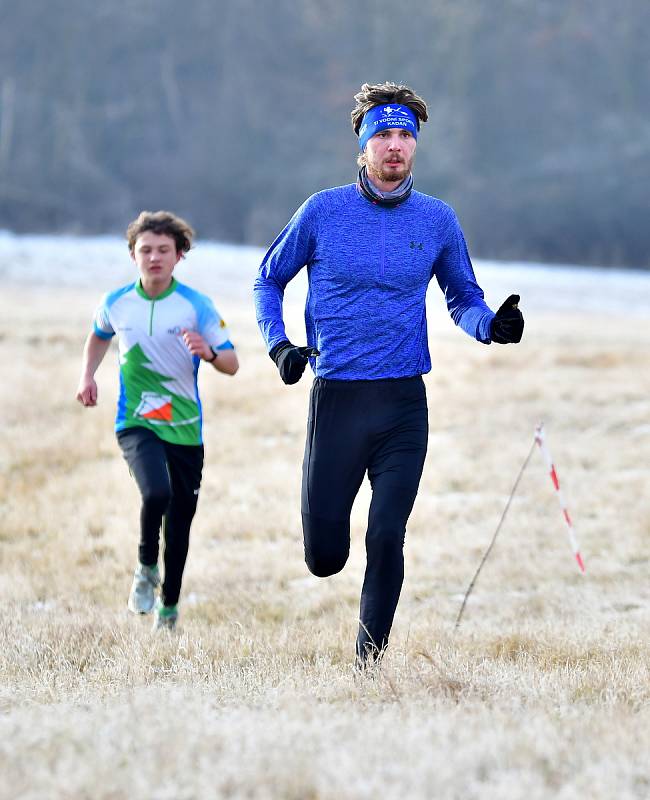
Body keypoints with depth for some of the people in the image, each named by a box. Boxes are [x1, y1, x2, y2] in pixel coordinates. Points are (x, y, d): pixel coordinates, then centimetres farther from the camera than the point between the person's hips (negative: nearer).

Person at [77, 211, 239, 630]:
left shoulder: (197, 305, -5)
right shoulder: (116, 304, 1)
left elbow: (232, 364, -3)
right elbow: (100, 335, 25)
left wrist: (209, 352, -25)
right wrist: (88, 375, 10)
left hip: (185, 426, 1)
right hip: (136, 423, -1)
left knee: (180, 517, 7)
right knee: (156, 494, -27)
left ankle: (169, 605, 27)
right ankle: (146, 568, 1)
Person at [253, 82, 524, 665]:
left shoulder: (437, 220, 5)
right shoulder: (323, 211, 1)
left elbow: (462, 299, 17)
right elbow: (268, 281, 14)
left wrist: (492, 325, -5)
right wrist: (279, 345, -2)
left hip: (405, 404, 1)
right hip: (336, 398, -1)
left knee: (387, 543, -7)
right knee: (324, 558, 0)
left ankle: (369, 663, 8)